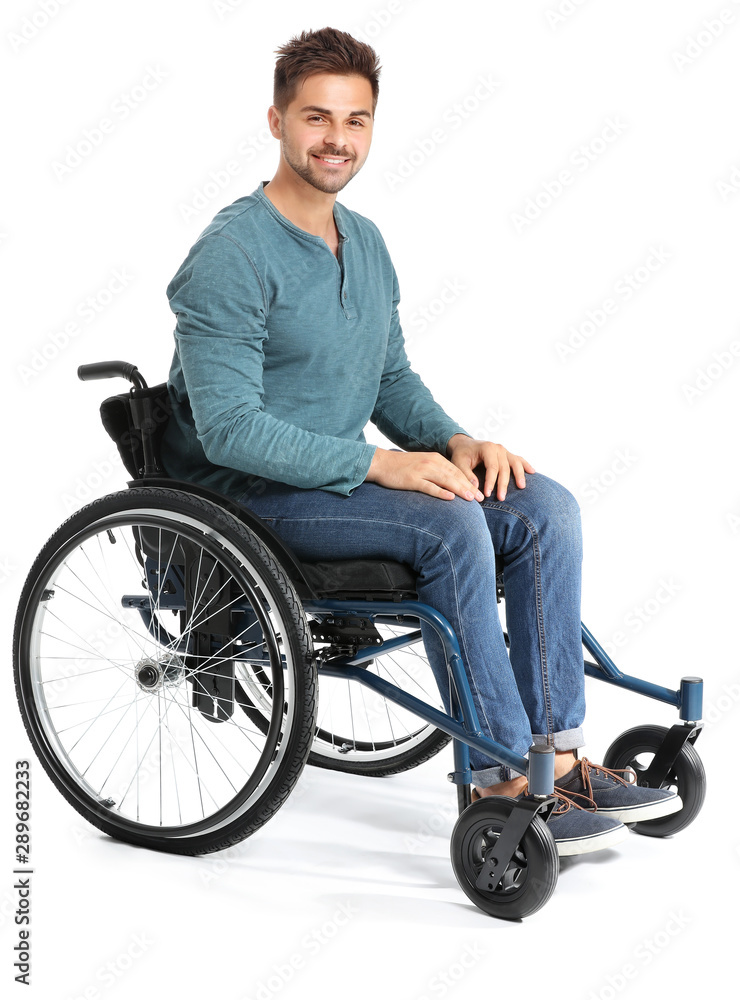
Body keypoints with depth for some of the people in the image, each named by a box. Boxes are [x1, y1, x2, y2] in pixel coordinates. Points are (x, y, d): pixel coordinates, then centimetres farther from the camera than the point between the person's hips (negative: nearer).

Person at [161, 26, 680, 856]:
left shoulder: (365, 242, 11)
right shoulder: (231, 256, -17)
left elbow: (392, 378, 19)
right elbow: (230, 430, -23)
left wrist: (453, 440, -3)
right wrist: (380, 463, -25)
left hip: (342, 472, 8)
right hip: (250, 493, -8)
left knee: (544, 506, -10)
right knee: (450, 526, -30)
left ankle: (554, 750, -9)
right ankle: (498, 779, -21)